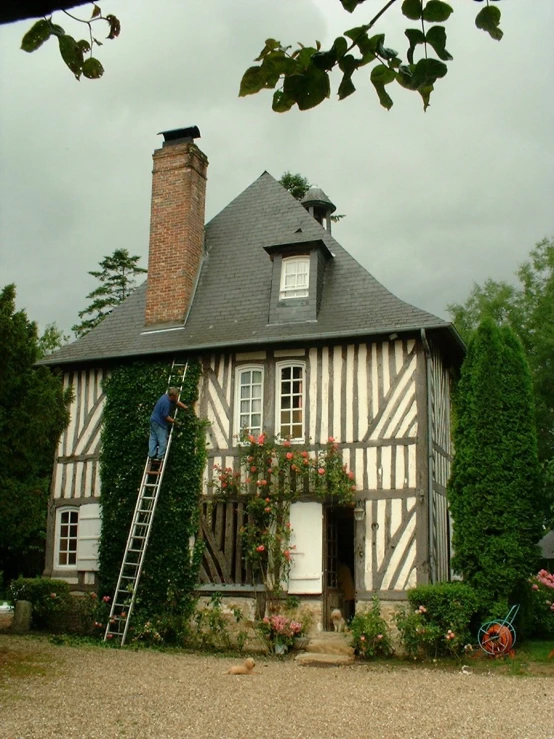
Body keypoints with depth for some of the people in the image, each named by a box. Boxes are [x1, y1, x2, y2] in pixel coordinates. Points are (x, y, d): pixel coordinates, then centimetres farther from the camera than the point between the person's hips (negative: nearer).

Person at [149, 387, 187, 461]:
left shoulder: (167, 396, 1)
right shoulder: (166, 403, -28)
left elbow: (177, 402, 16)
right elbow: (166, 416, -23)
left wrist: (186, 408, 16)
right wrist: (173, 421, -10)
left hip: (153, 420, 10)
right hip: (159, 423, -10)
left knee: (153, 438, 11)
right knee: (163, 440, -2)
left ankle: (151, 455, 15)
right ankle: (160, 457, -1)